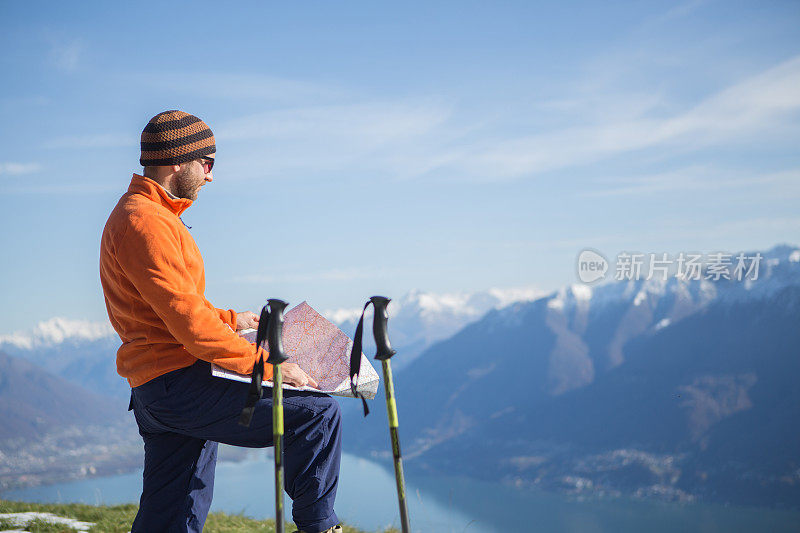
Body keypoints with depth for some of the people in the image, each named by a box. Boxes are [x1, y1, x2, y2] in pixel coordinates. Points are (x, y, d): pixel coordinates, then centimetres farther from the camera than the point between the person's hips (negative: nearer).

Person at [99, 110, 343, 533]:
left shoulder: (136, 214, 20)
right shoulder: (144, 222, -15)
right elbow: (188, 324, -22)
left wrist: (229, 320, 29)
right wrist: (267, 365, -19)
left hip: (154, 396, 11)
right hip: (178, 383, -11)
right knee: (317, 411, -12)